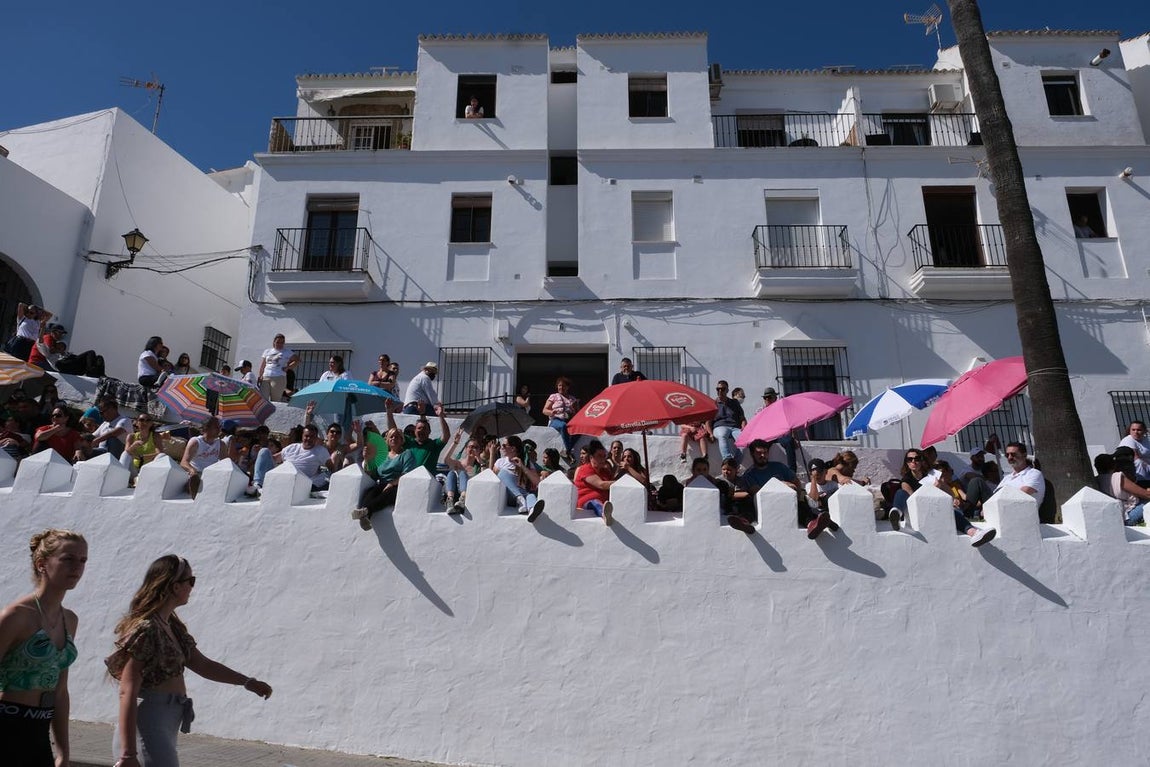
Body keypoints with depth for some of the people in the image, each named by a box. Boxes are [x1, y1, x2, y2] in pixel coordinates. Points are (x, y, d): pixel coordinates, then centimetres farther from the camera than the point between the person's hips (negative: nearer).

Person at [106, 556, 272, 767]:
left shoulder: (172, 626, 10)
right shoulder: (145, 629, -17)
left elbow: (202, 664, 18)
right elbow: (128, 693, -20)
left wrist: (248, 682, 18)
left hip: (164, 731, 8)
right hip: (147, 731, -8)